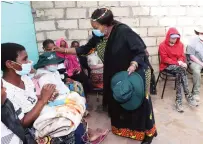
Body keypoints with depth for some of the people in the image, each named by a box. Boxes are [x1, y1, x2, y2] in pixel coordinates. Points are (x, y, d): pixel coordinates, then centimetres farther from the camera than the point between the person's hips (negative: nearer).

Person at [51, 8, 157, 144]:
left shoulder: (123, 31, -25)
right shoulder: (99, 36, -6)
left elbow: (140, 51, -21)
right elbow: (85, 49, 4)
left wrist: (133, 65, -37)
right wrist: (64, 50, 2)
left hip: (136, 73, -6)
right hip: (117, 75, 7)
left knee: (139, 102, 5)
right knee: (117, 101, 16)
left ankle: (148, 132, 28)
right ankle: (122, 128, 41)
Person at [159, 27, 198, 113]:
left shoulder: (180, 44, 10)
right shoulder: (162, 45, -7)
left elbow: (182, 56, 11)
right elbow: (165, 59, -12)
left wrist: (181, 62, -13)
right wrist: (177, 63, -21)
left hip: (178, 66, 4)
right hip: (167, 66, -4)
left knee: (179, 74, -32)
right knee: (182, 69, -33)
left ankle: (179, 100, -30)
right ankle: (188, 96, -28)